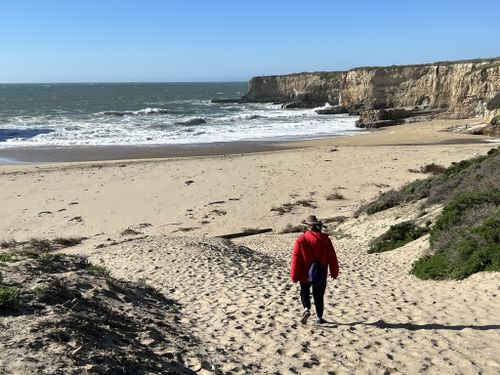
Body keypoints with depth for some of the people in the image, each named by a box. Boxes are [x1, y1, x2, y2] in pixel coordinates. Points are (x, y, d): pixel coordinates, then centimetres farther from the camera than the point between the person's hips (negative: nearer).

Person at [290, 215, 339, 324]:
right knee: (319, 296, 16)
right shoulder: (325, 239, -4)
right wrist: (334, 272, 14)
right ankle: (319, 317, 19)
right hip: (321, 274, 2)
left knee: (304, 292, 19)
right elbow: (332, 257, 2)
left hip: (306, 274, -2)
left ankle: (306, 309, -3)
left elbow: (296, 259, -11)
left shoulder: (301, 239, -12)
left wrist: (294, 276, -3)